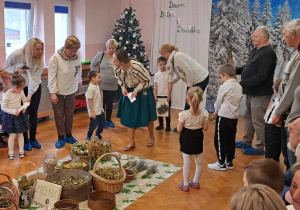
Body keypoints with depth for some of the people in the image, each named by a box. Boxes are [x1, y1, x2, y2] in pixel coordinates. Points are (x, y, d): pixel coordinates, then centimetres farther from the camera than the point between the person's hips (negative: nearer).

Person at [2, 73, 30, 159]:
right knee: (12, 134, -4)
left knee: (20, 133, 9)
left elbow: (26, 101, 10)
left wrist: (24, 106, -12)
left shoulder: (21, 92, -3)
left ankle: (21, 150, 18)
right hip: (10, 116, -5)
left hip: (20, 115, 5)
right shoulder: (7, 94, -18)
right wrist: (13, 112, -21)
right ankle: (10, 152, 9)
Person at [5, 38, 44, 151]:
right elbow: (7, 66, -5)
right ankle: (25, 141, 16)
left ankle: (32, 139, 22)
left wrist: (30, 95, -29)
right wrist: (17, 70, -25)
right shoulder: (16, 55, -22)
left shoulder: (39, 60, -17)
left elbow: (35, 79, -22)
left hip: (35, 87, 2)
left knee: (33, 113, 5)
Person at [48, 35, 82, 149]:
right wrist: (53, 93, -18)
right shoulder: (56, 57, -20)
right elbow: (51, 76, -17)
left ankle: (68, 135, 30)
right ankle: (61, 138, 19)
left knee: (70, 114, 14)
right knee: (59, 115, 6)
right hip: (58, 92, -3)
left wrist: (79, 81, 25)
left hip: (71, 91, 3)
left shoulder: (77, 57, -9)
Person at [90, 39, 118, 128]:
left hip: (113, 86, 2)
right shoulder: (101, 55, -7)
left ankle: (108, 120, 31)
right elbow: (92, 65, 5)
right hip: (101, 85, -2)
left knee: (110, 103, 15)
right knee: (102, 103, 7)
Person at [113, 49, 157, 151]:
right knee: (129, 117, 3)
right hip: (128, 92, 5)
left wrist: (137, 90, -25)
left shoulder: (137, 67, -33)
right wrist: (123, 87, -11)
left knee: (146, 116, 9)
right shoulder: (117, 68, -17)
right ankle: (131, 143, 14)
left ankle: (151, 137, 34)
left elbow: (147, 80, -18)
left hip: (142, 92, -4)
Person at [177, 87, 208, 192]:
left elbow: (179, 129, -15)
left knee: (187, 162, 7)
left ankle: (185, 184, 17)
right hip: (198, 138, 3)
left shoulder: (184, 114, -21)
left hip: (187, 139, -3)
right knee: (199, 161, 18)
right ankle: (195, 182, 34)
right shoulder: (204, 113, -12)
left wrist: (179, 123, 4)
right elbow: (205, 128, -5)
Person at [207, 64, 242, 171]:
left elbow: (218, 101, -4)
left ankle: (221, 163, 7)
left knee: (220, 140, 3)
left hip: (224, 117, -7)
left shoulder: (224, 87, -13)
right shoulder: (239, 87, 5)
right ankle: (229, 162, 23)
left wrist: (216, 111, 17)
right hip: (234, 117, 7)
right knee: (231, 140, 15)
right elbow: (238, 101, 11)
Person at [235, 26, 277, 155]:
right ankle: (246, 142, 33)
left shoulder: (267, 53, -18)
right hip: (251, 92, 10)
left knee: (258, 121, -1)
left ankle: (259, 148, 11)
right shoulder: (256, 50, 12)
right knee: (248, 117, 19)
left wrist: (242, 83, -24)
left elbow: (261, 76, -25)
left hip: (260, 94, -10)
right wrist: (234, 70, 8)